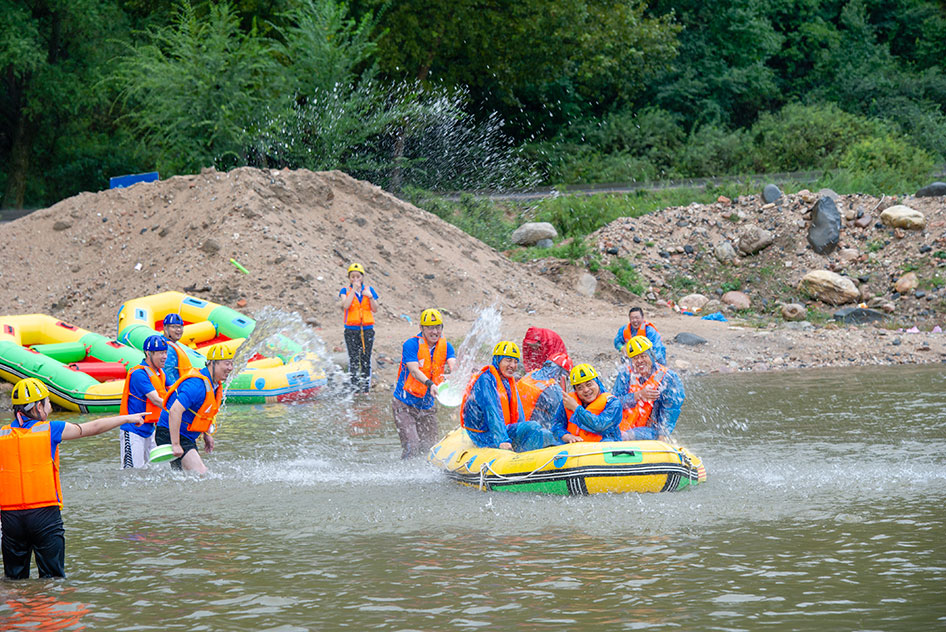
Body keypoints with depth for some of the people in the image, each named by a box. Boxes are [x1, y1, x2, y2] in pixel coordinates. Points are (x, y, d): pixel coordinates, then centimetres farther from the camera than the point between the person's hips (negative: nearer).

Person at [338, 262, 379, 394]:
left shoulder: (369, 289, 9)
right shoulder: (345, 291, 3)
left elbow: (375, 309, 5)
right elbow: (346, 305, -15)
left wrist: (370, 296, -11)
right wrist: (354, 289, -14)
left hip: (367, 329, 2)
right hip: (351, 330, -2)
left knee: (366, 359, 1)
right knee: (353, 359, -4)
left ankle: (365, 387, 8)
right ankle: (354, 388, -1)